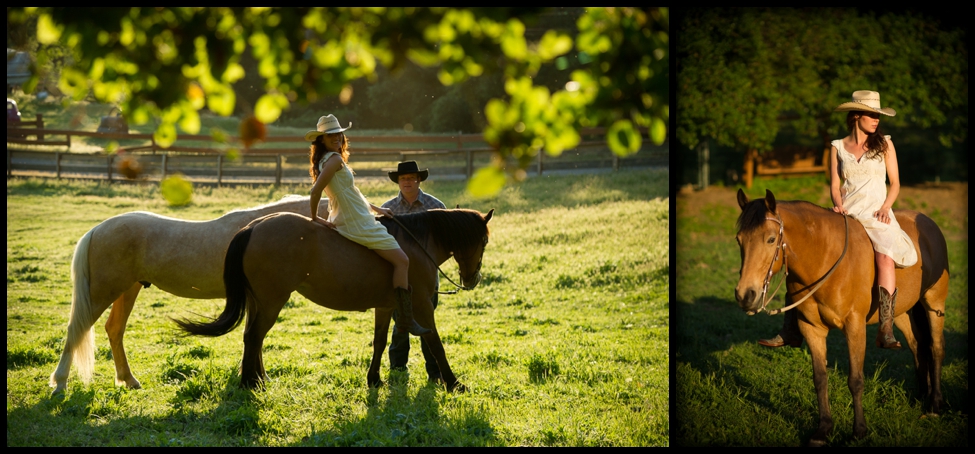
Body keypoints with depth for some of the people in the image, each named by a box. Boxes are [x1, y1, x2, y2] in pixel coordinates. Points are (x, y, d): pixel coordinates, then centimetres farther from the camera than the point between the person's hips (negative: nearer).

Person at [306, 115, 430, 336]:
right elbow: (316, 191, -27)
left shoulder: (327, 160, 13)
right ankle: (407, 320, -12)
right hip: (358, 225, -11)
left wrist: (376, 209, 20)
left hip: (343, 221, 11)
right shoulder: (334, 159, -17)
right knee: (401, 260, -9)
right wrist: (315, 217, -14)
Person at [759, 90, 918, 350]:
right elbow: (835, 186, 10)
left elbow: (895, 182, 9)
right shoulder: (838, 148, 11)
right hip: (846, 216, 3)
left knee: (885, 258, -34)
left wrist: (885, 207, -8)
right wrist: (838, 204, -11)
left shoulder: (884, 145, 8)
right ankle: (791, 331, -5)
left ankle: (886, 331, -35)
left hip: (876, 215, -3)